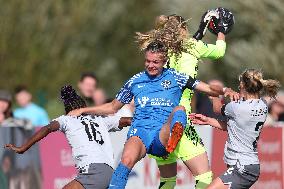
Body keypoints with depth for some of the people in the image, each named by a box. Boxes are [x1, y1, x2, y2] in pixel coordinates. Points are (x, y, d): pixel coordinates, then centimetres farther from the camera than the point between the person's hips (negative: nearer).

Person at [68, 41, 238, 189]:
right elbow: (113, 107, 31)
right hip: (140, 131, 1)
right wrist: (82, 111, 25)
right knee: (127, 159, -33)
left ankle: (173, 139, -66)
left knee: (179, 109, -33)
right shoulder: (135, 82, 19)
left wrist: (225, 91, -13)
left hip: (163, 135, -1)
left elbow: (210, 89, 9)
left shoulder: (175, 77, 13)